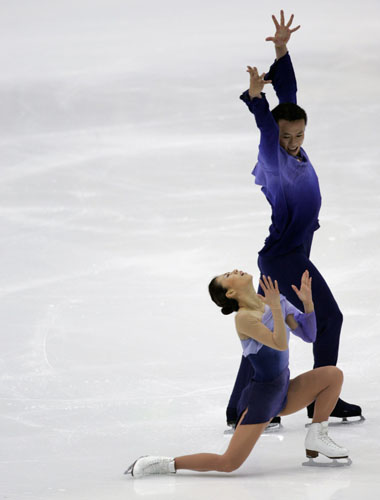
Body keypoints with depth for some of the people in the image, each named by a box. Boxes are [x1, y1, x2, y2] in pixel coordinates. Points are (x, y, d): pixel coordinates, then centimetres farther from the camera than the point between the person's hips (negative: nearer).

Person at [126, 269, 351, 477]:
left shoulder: (276, 300, 4)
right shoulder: (244, 318, -18)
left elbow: (308, 335, 6)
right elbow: (280, 344, -29)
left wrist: (308, 302, -8)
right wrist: (275, 308, -37)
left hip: (284, 392, 8)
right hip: (262, 394, -8)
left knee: (333, 374, -1)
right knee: (228, 464, -15)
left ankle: (317, 439, 8)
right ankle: (165, 463, -2)